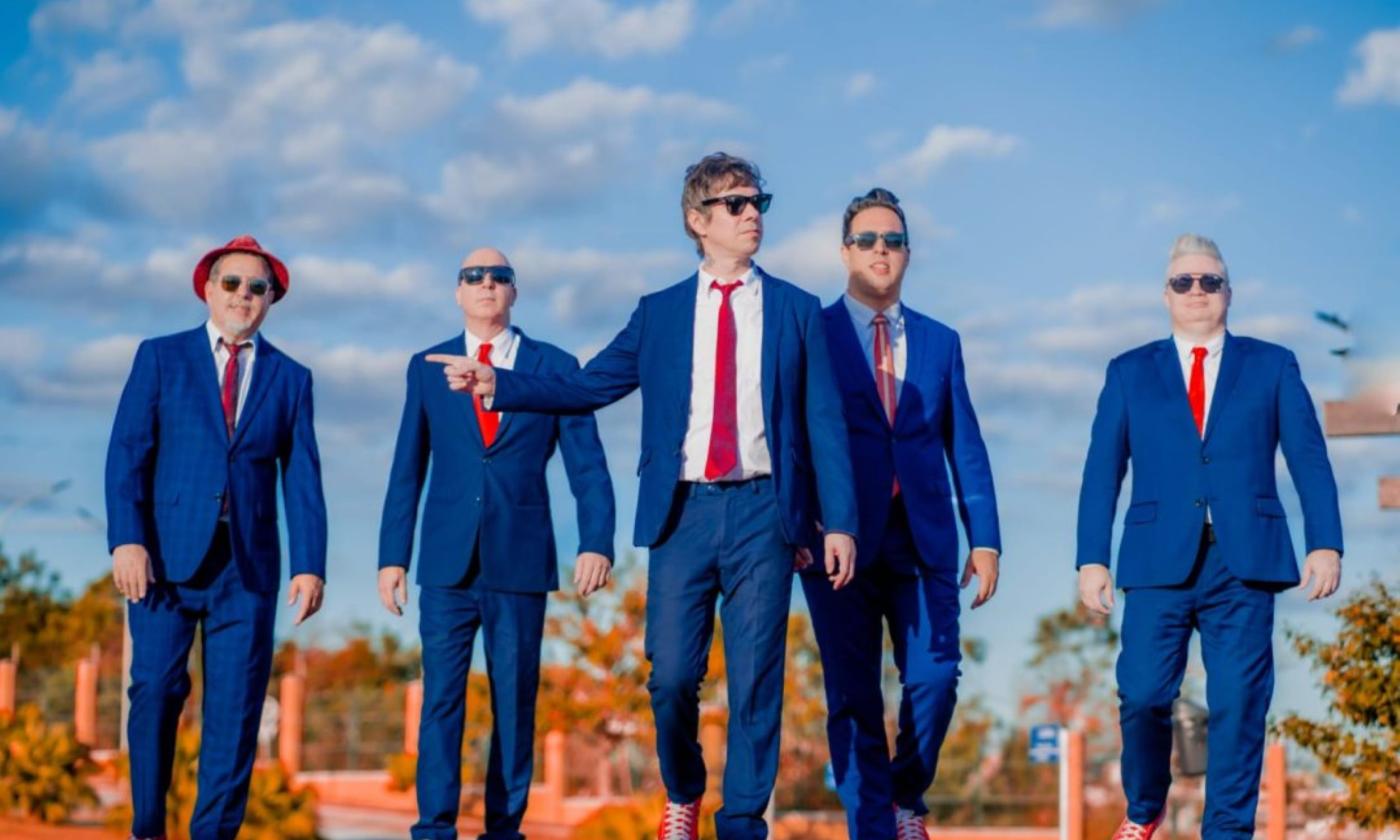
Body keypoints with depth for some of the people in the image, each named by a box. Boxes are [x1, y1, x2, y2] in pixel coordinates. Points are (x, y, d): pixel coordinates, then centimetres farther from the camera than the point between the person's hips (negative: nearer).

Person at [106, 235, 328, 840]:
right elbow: (127, 454, -1)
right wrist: (127, 540, -14)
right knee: (157, 689, -3)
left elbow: (303, 481, 5)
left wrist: (310, 565, -6)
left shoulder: (291, 378, 12)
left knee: (236, 705, -1)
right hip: (167, 555, -1)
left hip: (248, 563, 1)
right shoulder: (160, 358, 7)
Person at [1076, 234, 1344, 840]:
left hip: (1245, 561, 0)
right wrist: (1092, 559, -2)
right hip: (1160, 560, 0)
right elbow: (1102, 472, 7)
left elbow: (1309, 460, 5)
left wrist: (1325, 543, -7)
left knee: (1239, 702, -2)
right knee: (1143, 696, -3)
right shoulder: (1129, 373, 13)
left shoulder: (1272, 366, 11)